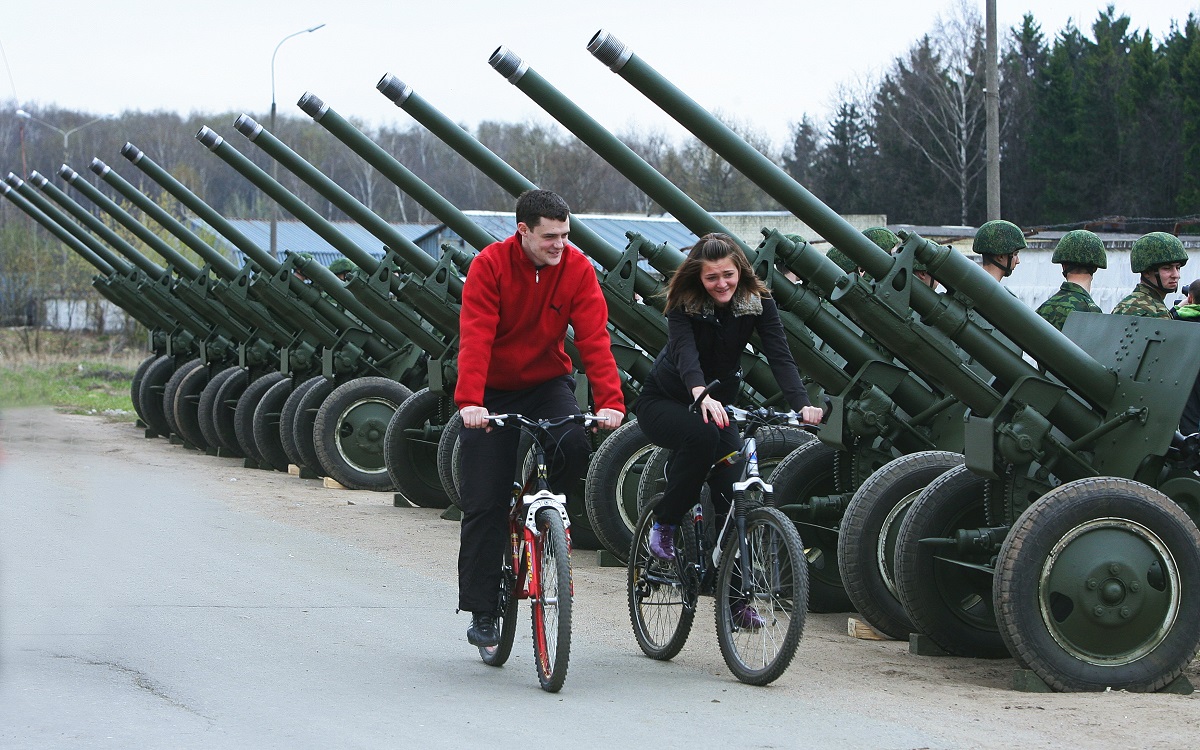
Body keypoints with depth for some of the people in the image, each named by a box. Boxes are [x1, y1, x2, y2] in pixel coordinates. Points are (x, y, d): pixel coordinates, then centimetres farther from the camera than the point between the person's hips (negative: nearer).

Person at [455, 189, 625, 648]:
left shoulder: (577, 269, -12)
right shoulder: (490, 265, -18)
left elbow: (594, 338, -19)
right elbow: (475, 337, -26)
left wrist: (610, 401, -32)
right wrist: (469, 402, -40)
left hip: (548, 384, 2)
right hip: (494, 391, -2)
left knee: (575, 446, -30)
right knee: (485, 503, -6)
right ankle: (481, 613, 1)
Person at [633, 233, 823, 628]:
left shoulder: (758, 303, -14)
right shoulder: (684, 304, -21)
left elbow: (780, 356, -25)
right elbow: (685, 352, -39)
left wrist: (802, 404, -43)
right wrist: (701, 395, -60)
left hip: (718, 402, 3)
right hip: (664, 401, -3)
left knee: (732, 491, -16)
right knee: (701, 433, -37)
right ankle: (664, 523, -17)